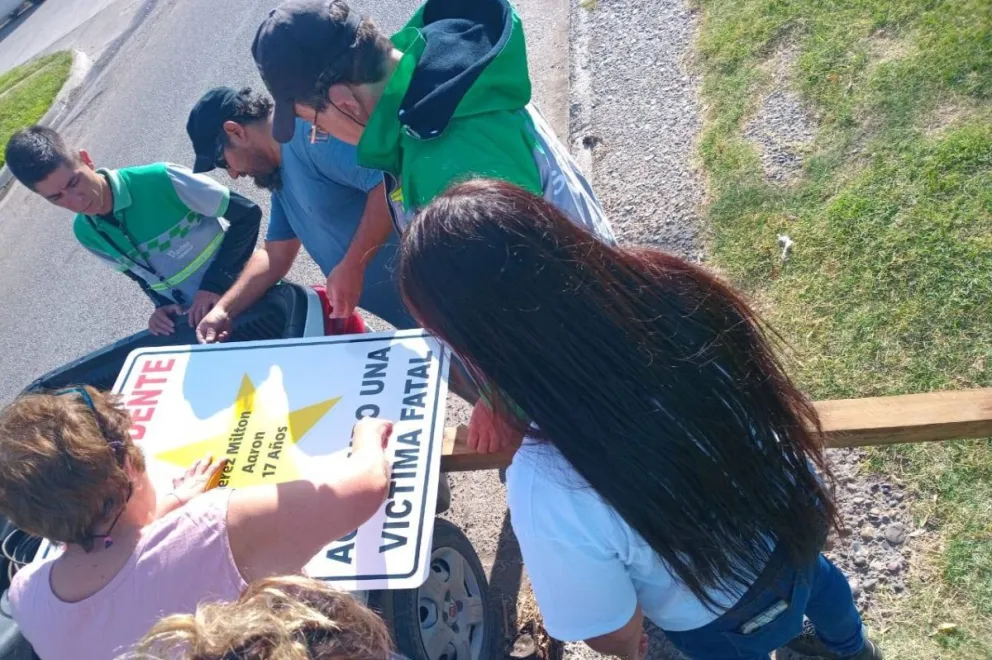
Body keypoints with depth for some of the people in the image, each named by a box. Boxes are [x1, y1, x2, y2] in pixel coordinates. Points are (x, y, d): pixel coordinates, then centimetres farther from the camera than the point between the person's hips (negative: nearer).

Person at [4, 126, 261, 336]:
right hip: (194, 319, 5)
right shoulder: (85, 234, -3)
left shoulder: (160, 179, -23)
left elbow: (248, 214, -19)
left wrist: (214, 284, -24)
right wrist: (163, 306, -9)